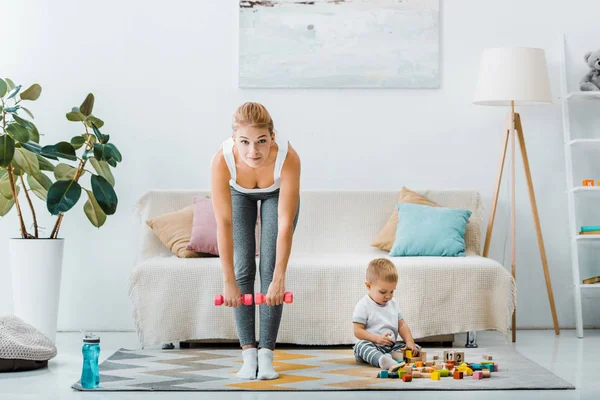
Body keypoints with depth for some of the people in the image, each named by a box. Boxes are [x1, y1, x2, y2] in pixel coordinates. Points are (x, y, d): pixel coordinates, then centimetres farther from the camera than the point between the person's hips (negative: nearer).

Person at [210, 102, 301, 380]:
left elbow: (285, 224, -37)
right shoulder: (222, 160, -40)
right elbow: (223, 224, -35)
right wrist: (228, 281, -34)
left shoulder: (288, 158, -42)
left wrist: (279, 278, -38)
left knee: (269, 269, -9)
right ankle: (249, 354, -3)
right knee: (243, 269, -8)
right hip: (239, 193, 1)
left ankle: (266, 354, -3)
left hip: (277, 193, 0)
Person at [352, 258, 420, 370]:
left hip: (391, 345, 6)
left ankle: (397, 355, -35)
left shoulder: (392, 304, 13)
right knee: (361, 345, -37)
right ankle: (381, 360, -64)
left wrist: (409, 342, -4)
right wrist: (377, 338, -25)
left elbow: (402, 325, 15)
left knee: (415, 347, -7)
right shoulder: (363, 306, -7)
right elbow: (357, 331, -11)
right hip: (372, 345, -6)